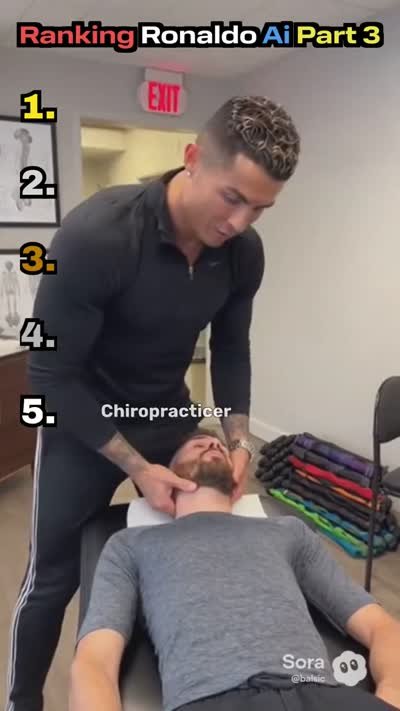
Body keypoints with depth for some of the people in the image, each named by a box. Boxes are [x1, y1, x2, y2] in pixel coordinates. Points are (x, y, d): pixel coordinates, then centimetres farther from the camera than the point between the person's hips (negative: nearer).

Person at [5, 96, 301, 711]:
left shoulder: (244, 251, -14)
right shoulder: (96, 234, -31)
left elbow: (230, 347, 2)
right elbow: (51, 374, -24)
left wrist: (239, 436, -8)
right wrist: (136, 465, -23)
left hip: (170, 412, 5)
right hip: (83, 422, -4)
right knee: (53, 579, 10)